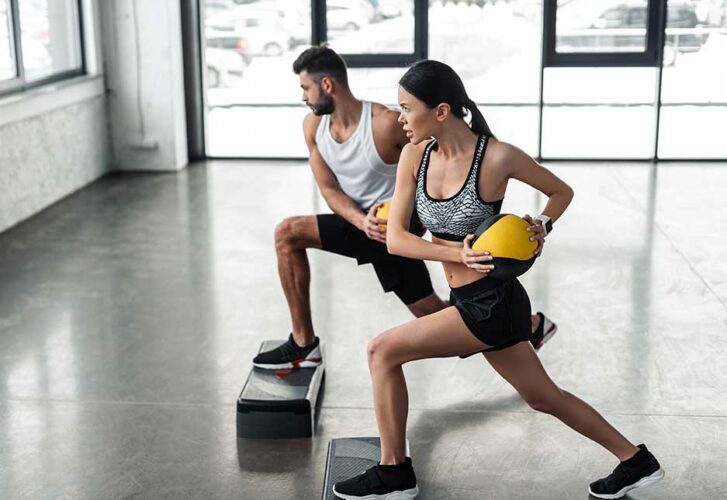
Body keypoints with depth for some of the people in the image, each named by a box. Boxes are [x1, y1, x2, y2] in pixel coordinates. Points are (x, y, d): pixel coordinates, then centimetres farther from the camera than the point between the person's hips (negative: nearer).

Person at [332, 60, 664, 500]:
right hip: (472, 301, 7)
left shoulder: (498, 157, -17)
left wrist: (543, 226, -18)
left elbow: (562, 192, 1)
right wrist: (457, 254, -20)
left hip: (494, 302, -7)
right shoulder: (415, 156, -2)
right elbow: (395, 238, -6)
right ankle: (637, 462, 37)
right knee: (544, 398, 20)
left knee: (383, 351, -9)